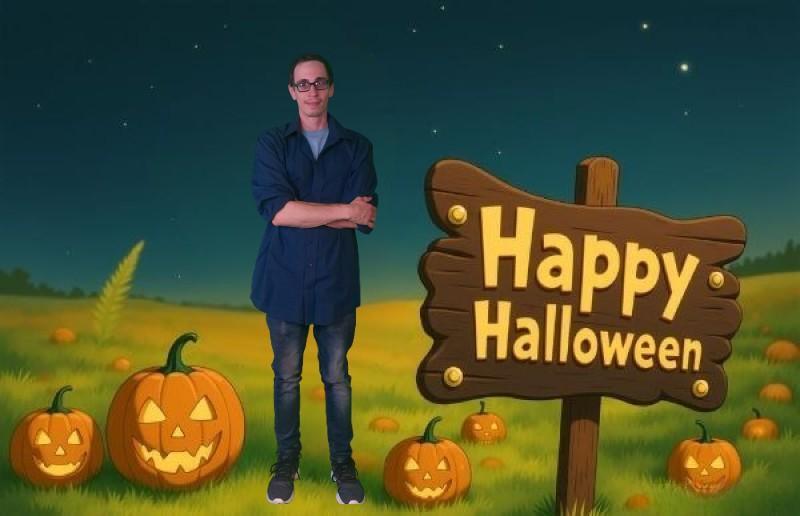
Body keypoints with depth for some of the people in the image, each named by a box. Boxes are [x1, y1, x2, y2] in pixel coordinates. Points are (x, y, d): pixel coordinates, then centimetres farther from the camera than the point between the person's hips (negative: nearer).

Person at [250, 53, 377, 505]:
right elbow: (276, 210, -15)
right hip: (285, 280, 0)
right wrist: (342, 210, -16)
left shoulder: (357, 146, 1)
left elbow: (366, 218, -11)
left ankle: (343, 462, 24)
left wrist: (302, 213, -14)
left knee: (337, 377, 10)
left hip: (336, 282, 0)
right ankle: (287, 460, 27)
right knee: (287, 377, 12)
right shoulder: (272, 144, 0)